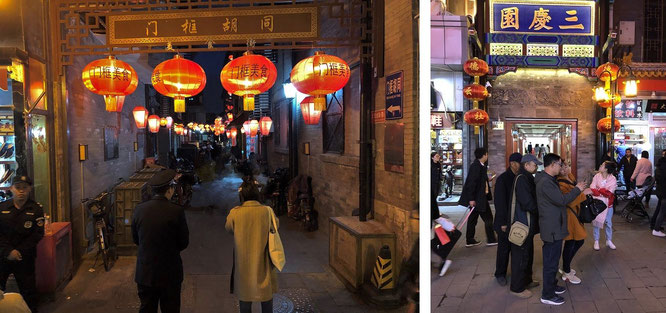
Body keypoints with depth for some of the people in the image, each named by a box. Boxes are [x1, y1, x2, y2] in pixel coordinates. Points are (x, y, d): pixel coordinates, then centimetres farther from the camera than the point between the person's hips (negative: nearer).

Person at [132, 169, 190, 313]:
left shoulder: (139, 209, -5)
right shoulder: (176, 211, -16)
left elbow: (136, 239, 6)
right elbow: (184, 242, -7)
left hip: (144, 273, 3)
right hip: (169, 274, -3)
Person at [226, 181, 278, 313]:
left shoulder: (235, 213, -14)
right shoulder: (267, 211, -14)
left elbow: (228, 228, 4)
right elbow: (276, 226, 3)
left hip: (243, 261, 0)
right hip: (263, 260, 0)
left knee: (244, 292, 15)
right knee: (266, 290, 16)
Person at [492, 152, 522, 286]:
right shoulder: (503, 179, -12)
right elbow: (500, 202, -13)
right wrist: (503, 223, -15)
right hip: (506, 222, -5)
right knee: (504, 248, 6)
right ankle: (500, 274, 19)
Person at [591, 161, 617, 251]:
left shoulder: (613, 179, -9)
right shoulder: (597, 176, -5)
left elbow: (609, 193, -16)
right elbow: (592, 189, -13)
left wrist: (598, 190, -19)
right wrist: (603, 192, -25)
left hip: (607, 203, 0)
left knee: (609, 223, 9)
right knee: (596, 222, 7)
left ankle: (609, 241, 26)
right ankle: (596, 241, 19)